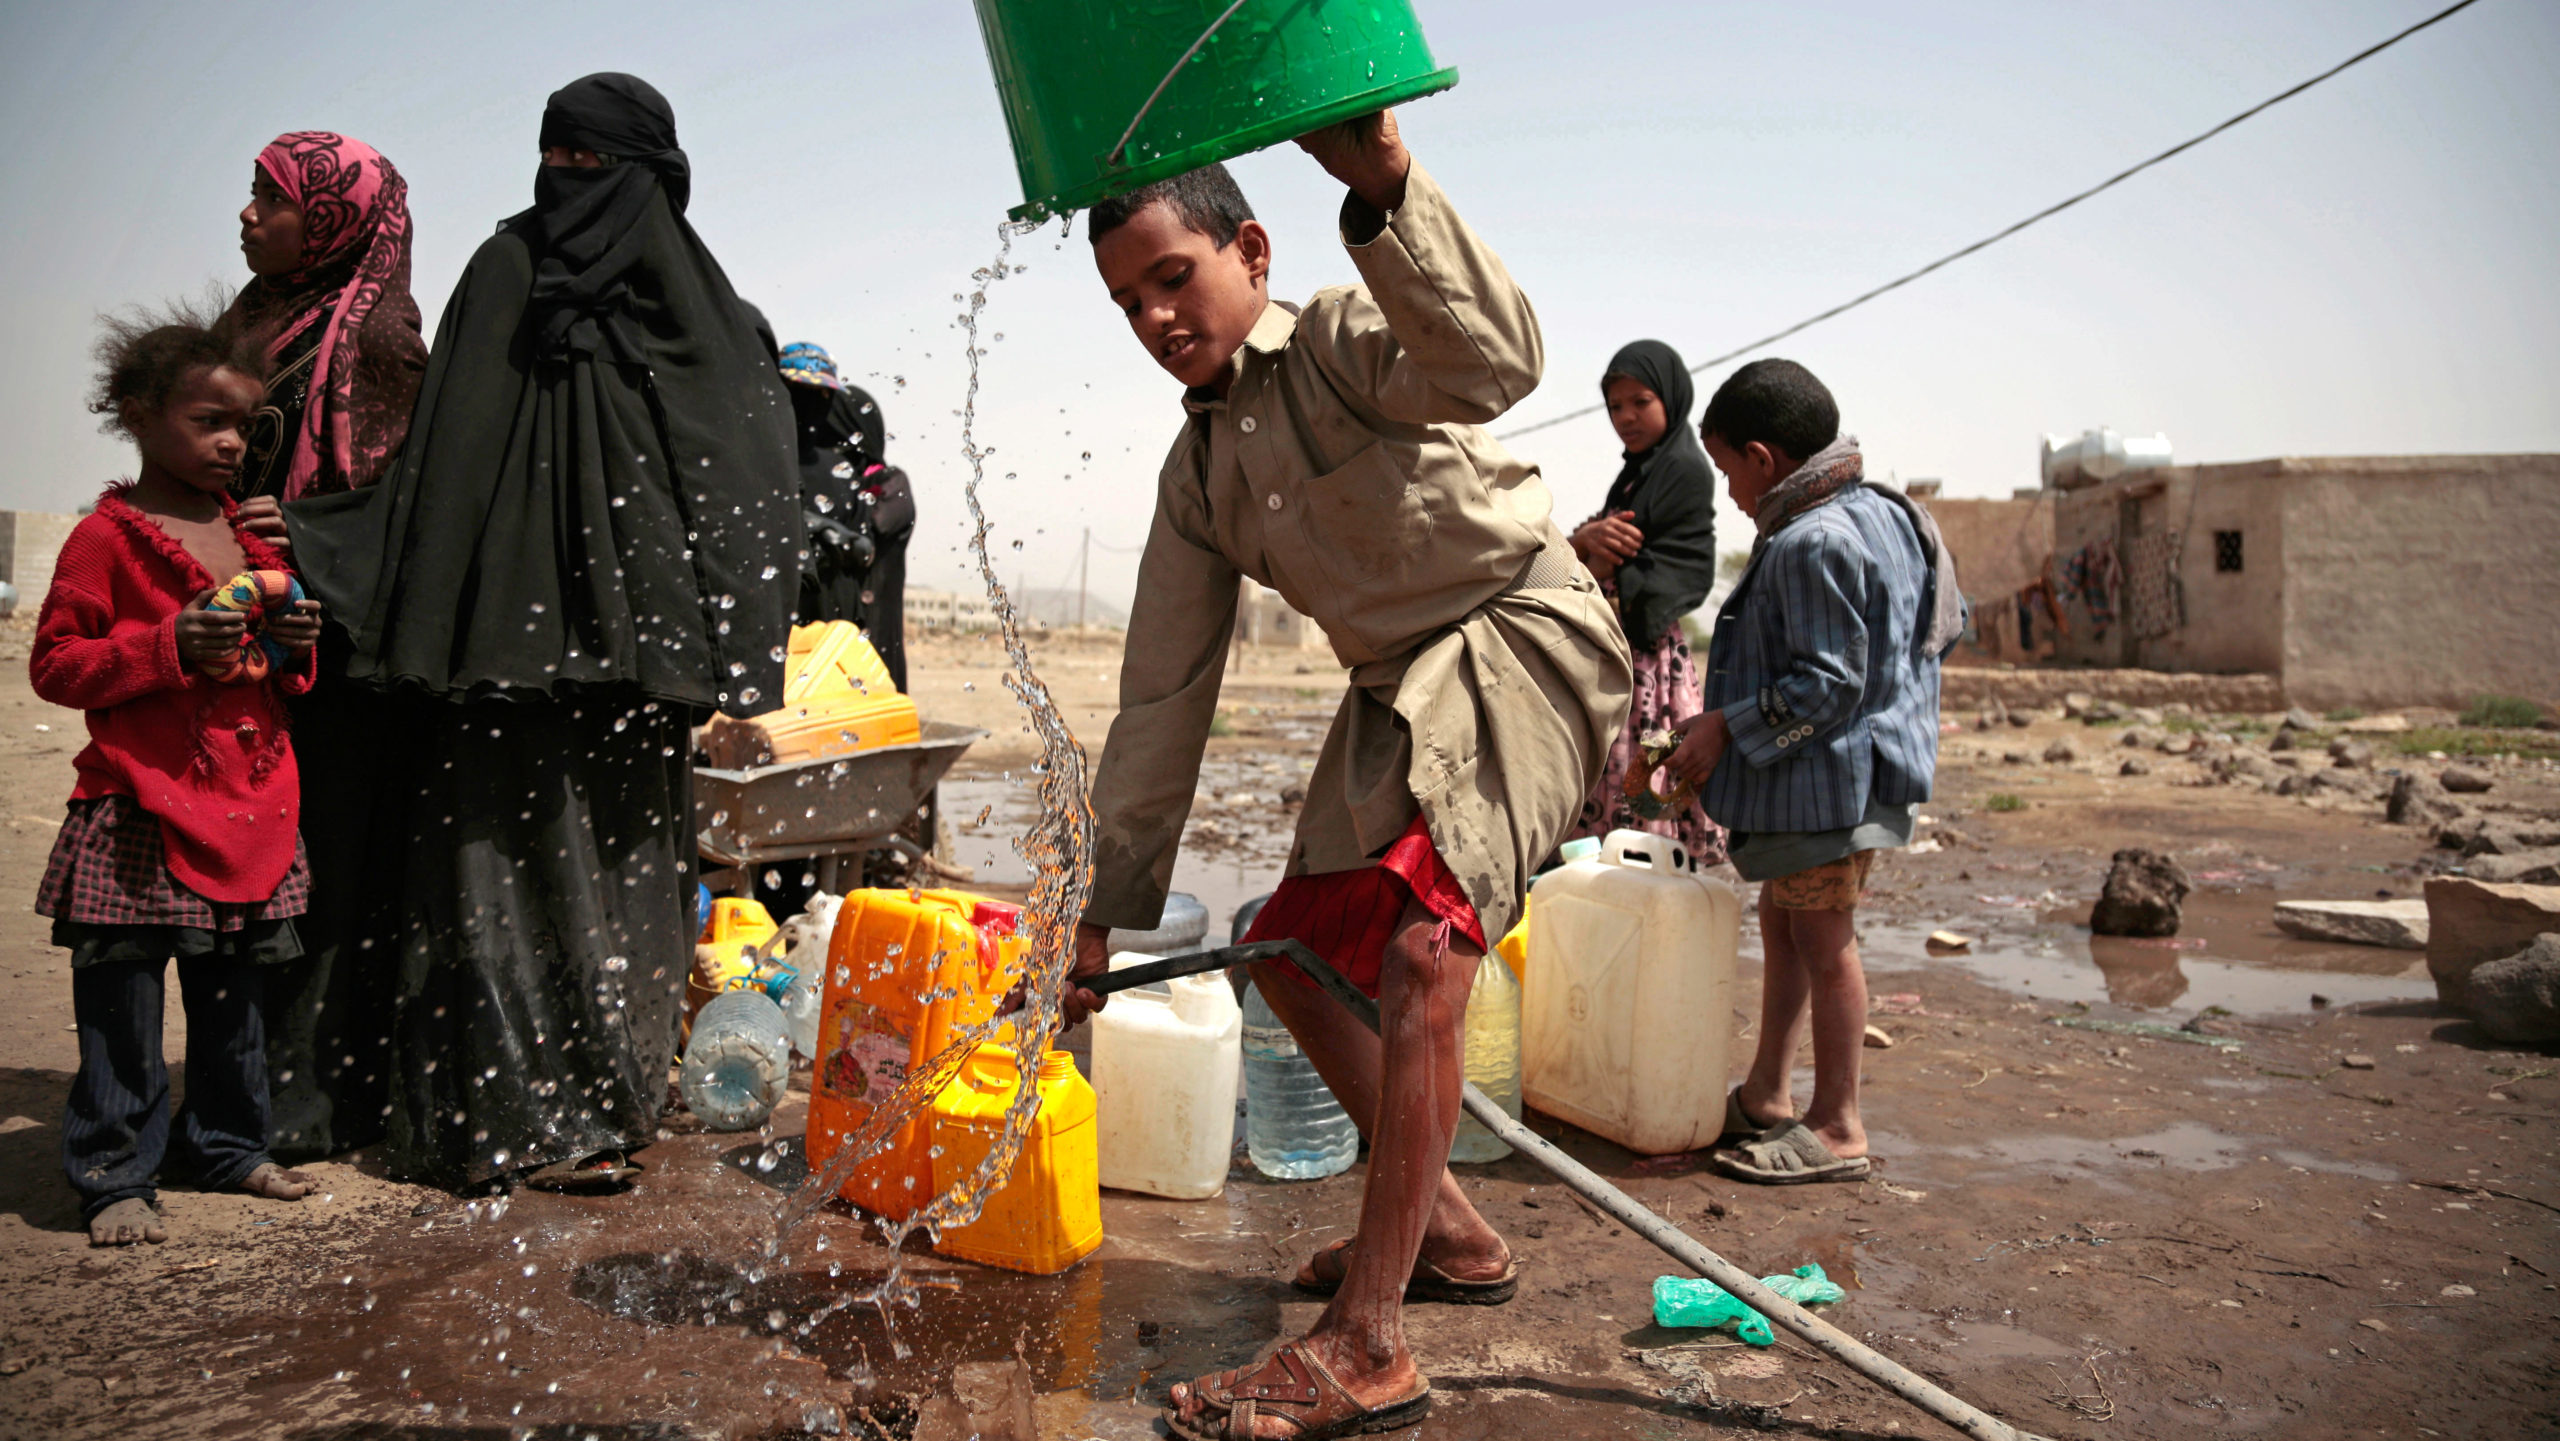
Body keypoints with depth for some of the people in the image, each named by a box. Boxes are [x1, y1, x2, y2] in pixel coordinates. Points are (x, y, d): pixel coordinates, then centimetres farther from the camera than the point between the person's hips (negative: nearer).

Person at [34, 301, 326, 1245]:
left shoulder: (249, 535, 16)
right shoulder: (106, 537, -5)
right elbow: (54, 664, -8)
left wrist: (295, 645, 4)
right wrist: (170, 645, -20)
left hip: (251, 808, 7)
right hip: (142, 812, -6)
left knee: (232, 994, 15)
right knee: (123, 1006, -1)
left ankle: (229, 1146, 28)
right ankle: (114, 1177, 10)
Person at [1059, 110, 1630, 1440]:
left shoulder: (1345, 339, -11)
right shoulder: (1197, 472, 9)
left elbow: (1493, 362, -36)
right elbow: (1162, 700, 9)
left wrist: (1386, 194, -51)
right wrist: (1109, 906, 9)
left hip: (1523, 637, -9)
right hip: (1401, 687, 9)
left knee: (1420, 940, -27)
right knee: (1291, 945, 14)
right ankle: (1444, 1230, 29)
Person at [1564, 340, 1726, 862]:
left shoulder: (1685, 470, -8)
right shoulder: (1636, 469, 19)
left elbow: (1684, 570, -14)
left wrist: (1605, 571, -7)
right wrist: (1587, 539, -12)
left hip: (1646, 653, -8)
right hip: (1613, 650, 8)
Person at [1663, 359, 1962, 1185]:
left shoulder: (1812, 543, -22)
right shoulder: (1875, 514, 10)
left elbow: (1826, 682, -25)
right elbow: (1948, 625, 18)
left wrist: (1725, 727, -18)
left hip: (1825, 782, -11)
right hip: (1842, 772, 11)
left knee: (1822, 943, -1)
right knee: (1783, 927, 18)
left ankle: (1837, 1130, 11)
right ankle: (1765, 1097, 29)